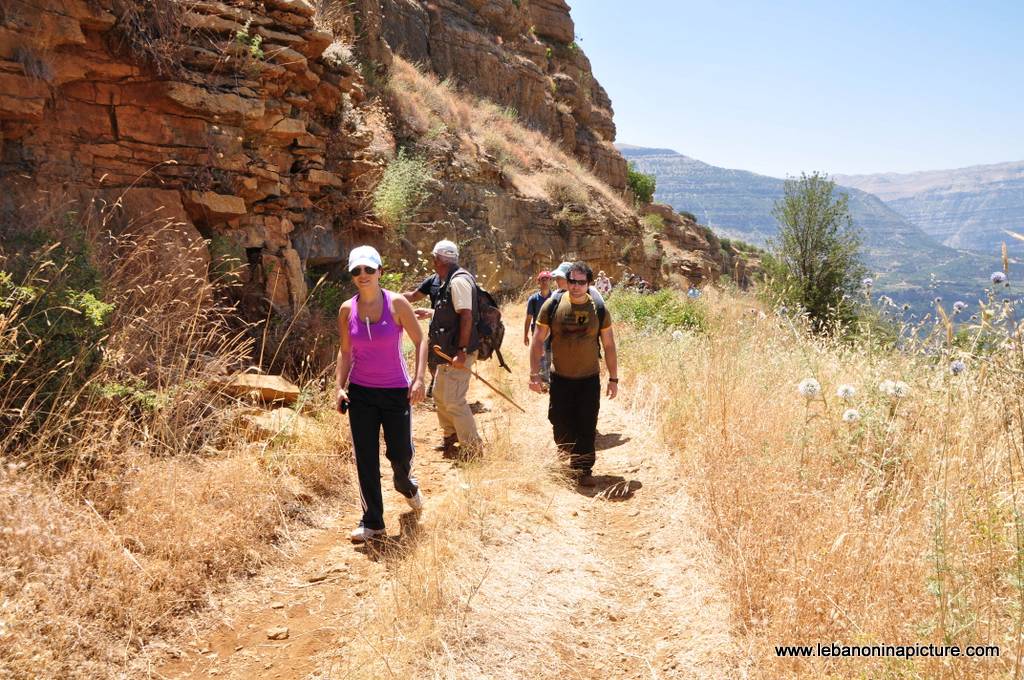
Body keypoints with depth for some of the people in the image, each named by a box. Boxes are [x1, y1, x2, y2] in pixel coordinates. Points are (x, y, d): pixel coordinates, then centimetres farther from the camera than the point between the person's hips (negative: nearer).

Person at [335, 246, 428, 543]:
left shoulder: (396, 303, -9)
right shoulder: (347, 310, 0)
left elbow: (420, 340, -4)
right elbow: (345, 352, 9)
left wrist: (419, 379, -13)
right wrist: (340, 387, 1)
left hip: (396, 391, -2)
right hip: (360, 393, 2)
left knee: (400, 452, 5)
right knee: (365, 460, 2)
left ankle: (405, 484, 42)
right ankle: (372, 522, 14)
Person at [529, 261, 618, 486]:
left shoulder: (599, 310, -4)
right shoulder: (553, 305, -6)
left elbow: (609, 346, 3)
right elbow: (538, 341, -2)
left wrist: (613, 378, 2)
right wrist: (534, 374, -6)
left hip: (589, 378, 0)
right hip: (560, 377, 1)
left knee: (587, 426, -1)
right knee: (561, 424, 8)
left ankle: (585, 468, 13)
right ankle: (574, 455, 35)